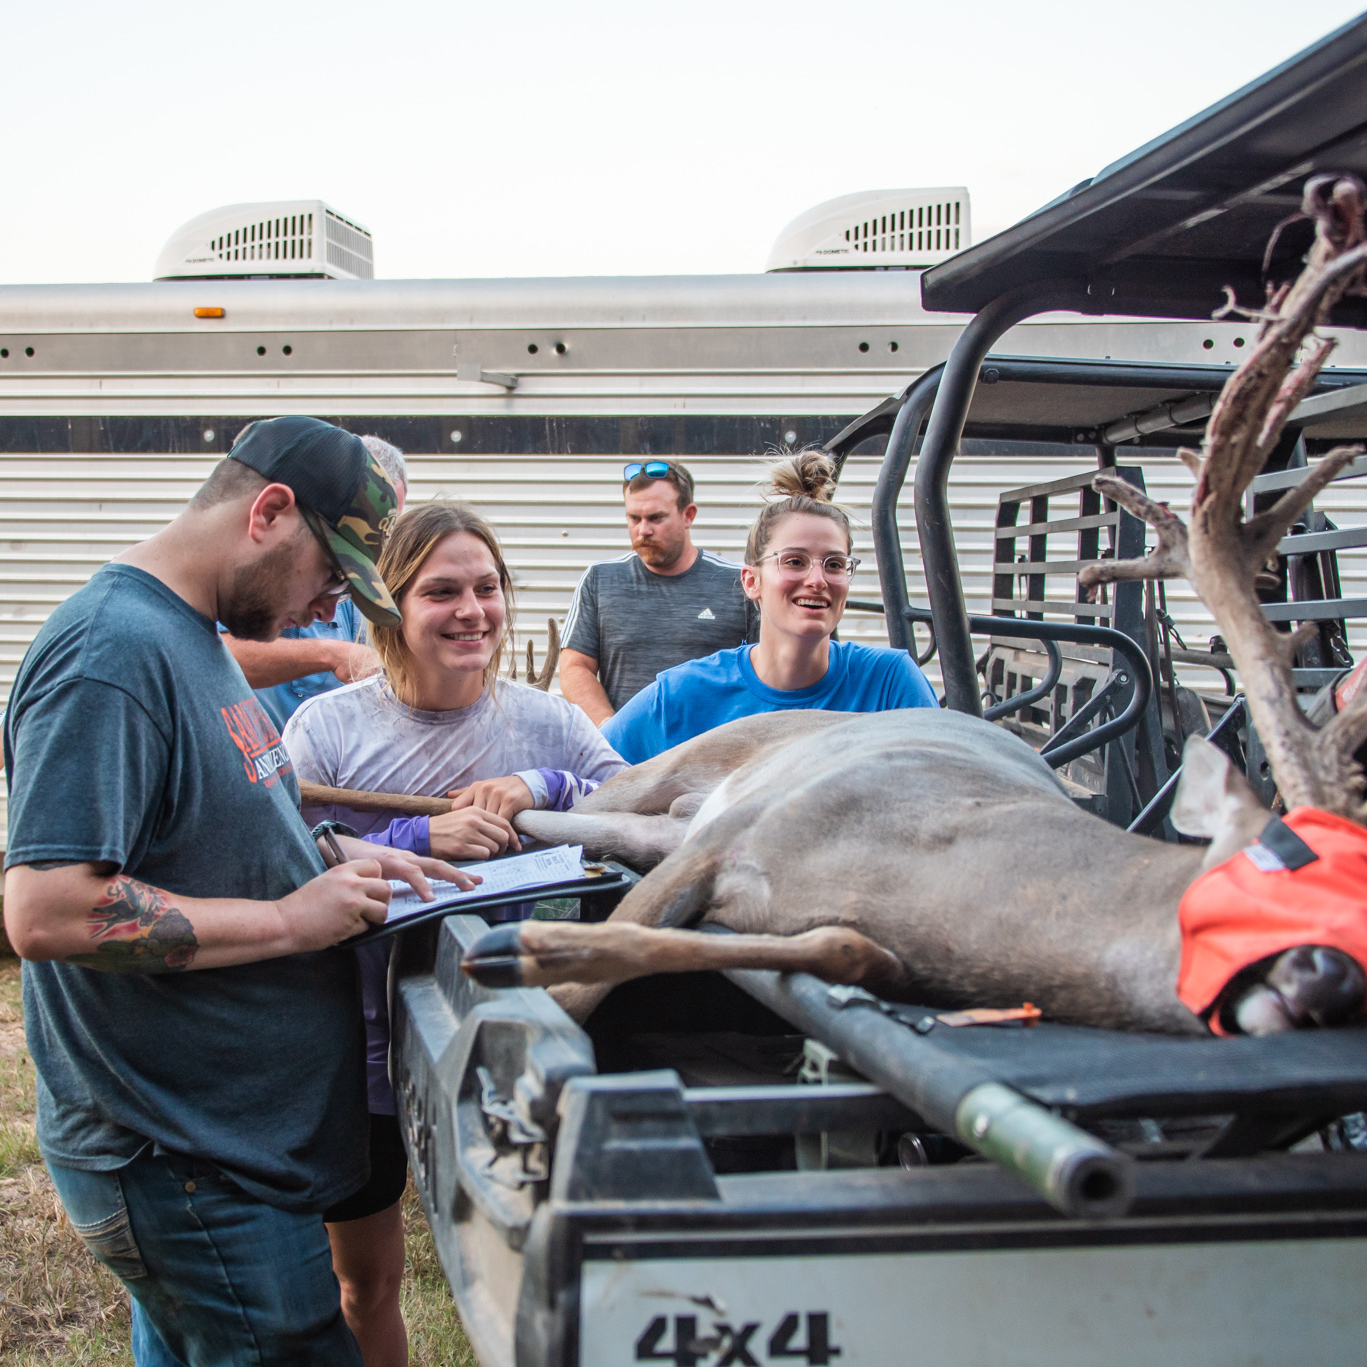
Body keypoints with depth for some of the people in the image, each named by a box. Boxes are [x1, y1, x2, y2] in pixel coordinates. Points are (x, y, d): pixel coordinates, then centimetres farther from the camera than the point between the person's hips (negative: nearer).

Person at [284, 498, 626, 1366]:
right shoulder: (327, 725, -11)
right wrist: (422, 841, -29)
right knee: (364, 1286, 19)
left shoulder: (547, 723, -5)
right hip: (361, 1048, 0)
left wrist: (543, 790, -23)